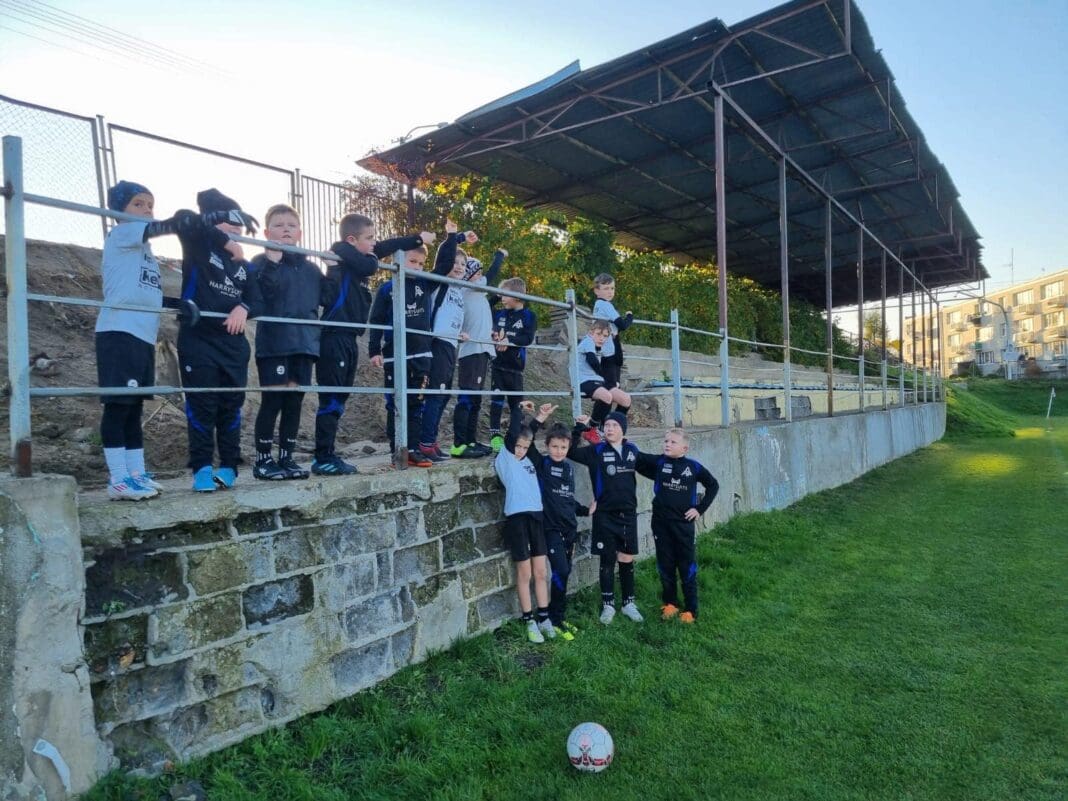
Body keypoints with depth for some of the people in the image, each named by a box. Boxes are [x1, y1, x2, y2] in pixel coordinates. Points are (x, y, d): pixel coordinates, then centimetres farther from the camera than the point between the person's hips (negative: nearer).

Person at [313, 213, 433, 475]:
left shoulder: (358, 255, 17)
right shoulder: (341, 250, -5)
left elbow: (387, 246, 29)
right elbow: (369, 266, -20)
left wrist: (418, 238, 34)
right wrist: (372, 256, 2)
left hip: (348, 338, 9)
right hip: (335, 337, -9)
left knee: (338, 399, 8)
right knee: (331, 399, -9)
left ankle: (328, 455, 13)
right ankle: (323, 459, -6)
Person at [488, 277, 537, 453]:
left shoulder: (529, 316, -1)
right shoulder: (499, 314, 8)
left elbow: (528, 338, -13)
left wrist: (509, 341, -23)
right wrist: (494, 336, -18)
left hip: (515, 366, -1)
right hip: (498, 364, 1)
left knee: (516, 400, 8)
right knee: (497, 399, -4)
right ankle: (495, 434, 0)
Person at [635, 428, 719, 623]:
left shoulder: (693, 466, -3)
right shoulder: (658, 462, -2)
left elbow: (713, 485, 8)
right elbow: (636, 457, -11)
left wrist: (700, 508, 2)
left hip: (684, 523, -1)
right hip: (661, 522, 1)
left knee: (687, 568, 5)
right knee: (665, 566, 11)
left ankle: (691, 610, 15)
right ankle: (670, 603, 26)